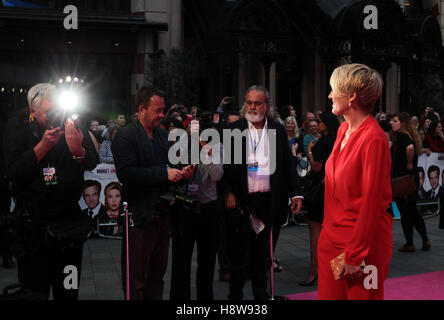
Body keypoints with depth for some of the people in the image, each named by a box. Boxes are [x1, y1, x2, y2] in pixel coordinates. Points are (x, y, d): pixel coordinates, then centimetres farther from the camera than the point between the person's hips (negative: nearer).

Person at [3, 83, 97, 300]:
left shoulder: (73, 124, -4)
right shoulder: (17, 126, -7)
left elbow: (92, 164, -5)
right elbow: (13, 172, -16)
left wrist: (78, 150, -27)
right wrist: (43, 145, -25)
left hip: (70, 222, 2)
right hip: (33, 223, -2)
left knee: (69, 292, 16)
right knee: (34, 290, 9)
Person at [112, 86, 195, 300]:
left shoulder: (164, 135, 14)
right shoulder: (126, 136, -10)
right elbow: (125, 173, -21)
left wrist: (181, 173, -1)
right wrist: (163, 173, -22)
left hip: (162, 216, 8)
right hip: (139, 218, -7)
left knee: (157, 276, 17)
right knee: (136, 281, 3)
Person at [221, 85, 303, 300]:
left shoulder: (278, 131, 8)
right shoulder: (233, 129, 0)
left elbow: (288, 164, 9)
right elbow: (225, 163, -3)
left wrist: (296, 193, 1)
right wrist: (228, 193, -12)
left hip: (267, 200, 2)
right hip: (241, 200, -2)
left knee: (261, 250, 13)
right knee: (239, 249, 4)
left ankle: (261, 292, 25)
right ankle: (235, 294, 17)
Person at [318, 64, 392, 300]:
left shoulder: (374, 140, -19)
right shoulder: (344, 129, 7)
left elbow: (371, 201, -18)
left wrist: (355, 255, -16)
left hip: (364, 237, -7)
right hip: (332, 235, 8)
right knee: (328, 295, 12)